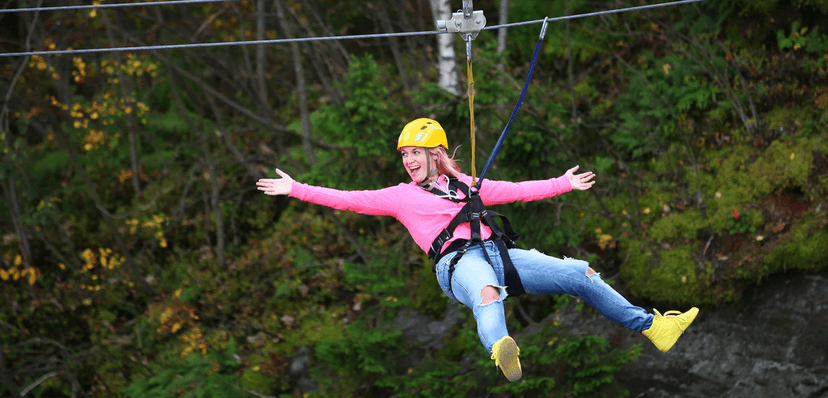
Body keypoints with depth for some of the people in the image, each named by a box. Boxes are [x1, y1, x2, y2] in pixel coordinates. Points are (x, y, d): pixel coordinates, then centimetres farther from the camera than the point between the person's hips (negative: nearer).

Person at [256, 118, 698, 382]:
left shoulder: (464, 185, 28)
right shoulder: (400, 196, 18)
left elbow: (515, 190, 34)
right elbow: (347, 199, 13)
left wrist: (563, 184, 36)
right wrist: (295, 189, 8)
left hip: (496, 253, 5)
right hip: (458, 261, -5)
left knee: (579, 275, -1)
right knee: (487, 294, -43)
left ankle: (653, 327, 10)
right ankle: (503, 354, -76)